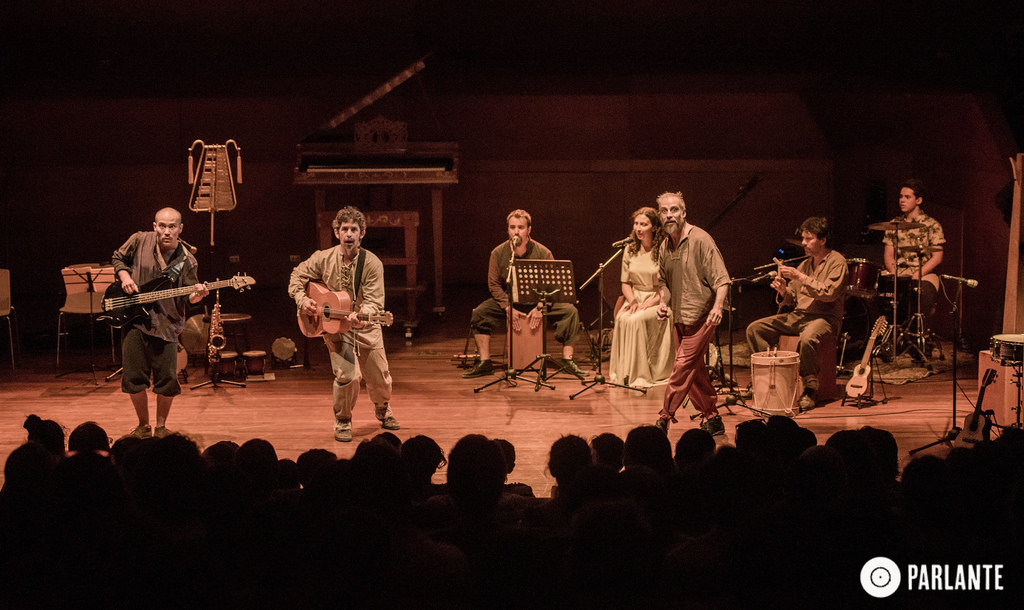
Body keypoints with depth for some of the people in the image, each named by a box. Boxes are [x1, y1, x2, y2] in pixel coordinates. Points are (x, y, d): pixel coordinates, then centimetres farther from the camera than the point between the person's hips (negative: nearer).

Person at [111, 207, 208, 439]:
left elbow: (186, 299, -1)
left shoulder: (187, 261, -5)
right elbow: (117, 258, 16)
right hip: (134, 320, 1)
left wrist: (195, 296, -23)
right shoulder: (140, 241, -2)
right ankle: (143, 426, 23)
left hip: (166, 326, -1)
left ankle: (161, 427, 19)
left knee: (167, 381, -2)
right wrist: (124, 276, -2)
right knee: (133, 378, 3)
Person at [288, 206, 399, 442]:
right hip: (334, 327, -1)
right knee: (347, 376, -19)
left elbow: (374, 301, -21)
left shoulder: (372, 263, -14)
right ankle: (342, 422, 6)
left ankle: (382, 410, 45)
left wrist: (361, 318, -41)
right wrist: (302, 301, -13)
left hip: (366, 328, 1)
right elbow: (297, 277, 5)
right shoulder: (323, 259, -9)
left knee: (380, 380, 10)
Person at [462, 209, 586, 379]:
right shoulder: (498, 253, -6)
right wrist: (508, 307, -19)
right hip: (507, 300, 1)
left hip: (539, 301, -1)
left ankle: (568, 360, -18)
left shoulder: (542, 253, -10)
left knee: (570, 311, -24)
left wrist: (540, 307, -25)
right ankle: (484, 363, -13)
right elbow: (494, 285, -5)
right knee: (479, 314, -21)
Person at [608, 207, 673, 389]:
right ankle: (623, 373, -24)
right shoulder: (630, 250, 8)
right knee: (622, 319, -30)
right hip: (635, 298, 4)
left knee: (636, 320, -33)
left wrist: (648, 304, -19)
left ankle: (640, 376, -27)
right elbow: (626, 283, 13)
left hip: (658, 301, -4)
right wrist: (632, 301, -8)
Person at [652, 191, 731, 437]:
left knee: (682, 366, -10)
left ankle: (664, 419, -6)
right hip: (679, 318, 8)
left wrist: (718, 306, -30)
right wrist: (664, 302, 3)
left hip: (700, 316, -8)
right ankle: (712, 419, 22)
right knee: (695, 370, 12)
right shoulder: (665, 246, 9)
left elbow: (721, 279, -15)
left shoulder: (700, 240, -13)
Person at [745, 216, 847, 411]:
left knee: (807, 338, -41)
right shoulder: (805, 264, 17)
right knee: (754, 329, -8)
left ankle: (809, 391, -29)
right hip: (798, 315, 7)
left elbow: (829, 293, -20)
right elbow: (791, 301, 18)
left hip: (824, 317, -7)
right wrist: (783, 291, -6)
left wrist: (800, 277, -19)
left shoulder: (837, 261, -4)